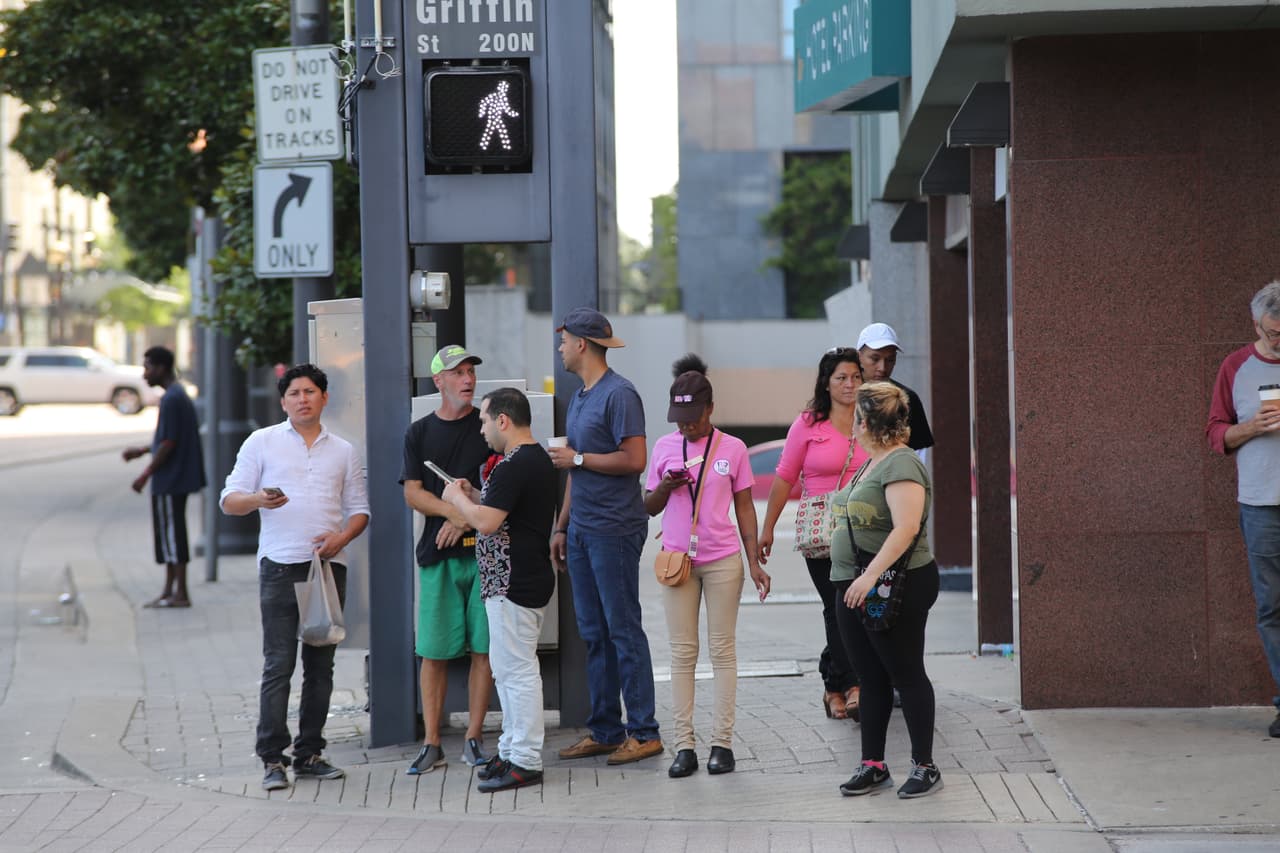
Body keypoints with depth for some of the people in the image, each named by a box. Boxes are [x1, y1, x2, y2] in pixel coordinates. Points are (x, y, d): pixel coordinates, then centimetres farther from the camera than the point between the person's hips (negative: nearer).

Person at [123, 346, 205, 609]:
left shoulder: (171, 399, -18)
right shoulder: (179, 395, 14)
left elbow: (168, 443, -20)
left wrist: (146, 474, -14)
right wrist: (142, 450, 21)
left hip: (170, 480, -10)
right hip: (175, 479, 10)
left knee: (172, 533, -5)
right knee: (167, 532, 14)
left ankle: (181, 594, -1)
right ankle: (169, 591, 19)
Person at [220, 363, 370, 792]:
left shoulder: (343, 451, 15)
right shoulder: (262, 442, 7)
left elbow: (359, 510, 16)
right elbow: (230, 500, 4)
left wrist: (342, 536, -5)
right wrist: (258, 499, -18)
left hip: (329, 565, 3)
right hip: (281, 566, -3)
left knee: (320, 666, 6)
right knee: (278, 664, -8)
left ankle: (309, 753, 12)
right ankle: (273, 760, -7)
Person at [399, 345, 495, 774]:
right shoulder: (419, 433, 10)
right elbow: (413, 493, 4)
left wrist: (466, 519, -10)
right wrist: (454, 510, -13)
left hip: (485, 549, -1)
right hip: (438, 551, 1)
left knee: (483, 646, -1)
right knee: (434, 650, -1)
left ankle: (474, 738, 7)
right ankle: (431, 743, 3)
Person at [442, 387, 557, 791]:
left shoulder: (514, 466, -19)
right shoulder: (539, 459, 14)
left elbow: (486, 521, -23)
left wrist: (456, 498, -7)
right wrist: (473, 496, 14)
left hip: (513, 584, -11)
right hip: (528, 579, 11)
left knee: (517, 670, -6)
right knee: (507, 669, 17)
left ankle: (525, 762, -3)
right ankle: (512, 751, 24)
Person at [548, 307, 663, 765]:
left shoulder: (619, 394, -11)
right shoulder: (580, 397, 18)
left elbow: (634, 459, -19)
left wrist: (577, 457, -11)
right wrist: (561, 526, 19)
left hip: (614, 531, -9)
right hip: (582, 532, 9)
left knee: (624, 631, -6)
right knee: (594, 634, 10)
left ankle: (643, 732, -2)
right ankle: (605, 731, 16)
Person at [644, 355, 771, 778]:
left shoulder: (732, 449, -1)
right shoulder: (664, 447, 4)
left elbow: (744, 508, 5)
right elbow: (650, 507, 11)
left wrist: (754, 563, 0)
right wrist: (665, 487, -11)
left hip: (723, 560, -1)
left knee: (723, 650, 2)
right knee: (683, 653, 2)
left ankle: (722, 742, 5)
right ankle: (684, 745, 3)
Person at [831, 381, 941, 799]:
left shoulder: (901, 466, -17)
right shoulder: (871, 464, 14)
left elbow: (906, 527, -27)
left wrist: (871, 574, -30)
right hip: (854, 588, 9)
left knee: (906, 675, -1)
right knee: (871, 678, 12)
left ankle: (924, 767, 8)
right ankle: (873, 765, 18)